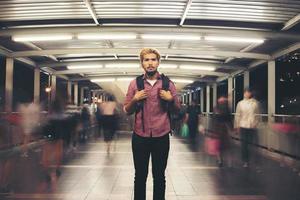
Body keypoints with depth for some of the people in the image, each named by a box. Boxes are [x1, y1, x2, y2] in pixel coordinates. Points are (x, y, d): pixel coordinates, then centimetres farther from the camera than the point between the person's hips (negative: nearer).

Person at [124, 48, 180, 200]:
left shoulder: (168, 84, 2)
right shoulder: (134, 83, 2)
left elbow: (177, 109, 9)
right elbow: (127, 110, 7)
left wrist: (170, 99, -11)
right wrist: (135, 99, -12)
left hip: (161, 137, 0)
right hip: (140, 137, 0)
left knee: (159, 176, 11)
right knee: (140, 175, 10)